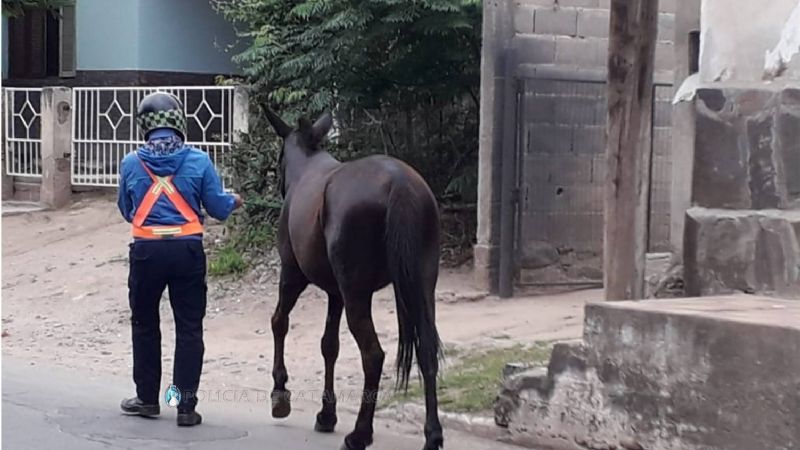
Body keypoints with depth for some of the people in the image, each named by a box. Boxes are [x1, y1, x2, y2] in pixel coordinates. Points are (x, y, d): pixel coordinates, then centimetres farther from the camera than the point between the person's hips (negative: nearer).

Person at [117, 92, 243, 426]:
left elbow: (126, 210, 11)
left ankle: (147, 398, 24)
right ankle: (186, 405, 4)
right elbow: (218, 208, 0)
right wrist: (233, 200, 23)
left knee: (144, 324, 17)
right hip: (187, 251, -1)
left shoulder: (131, 163, -1)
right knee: (189, 327, 7)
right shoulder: (198, 161, -5)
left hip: (146, 251, 1)